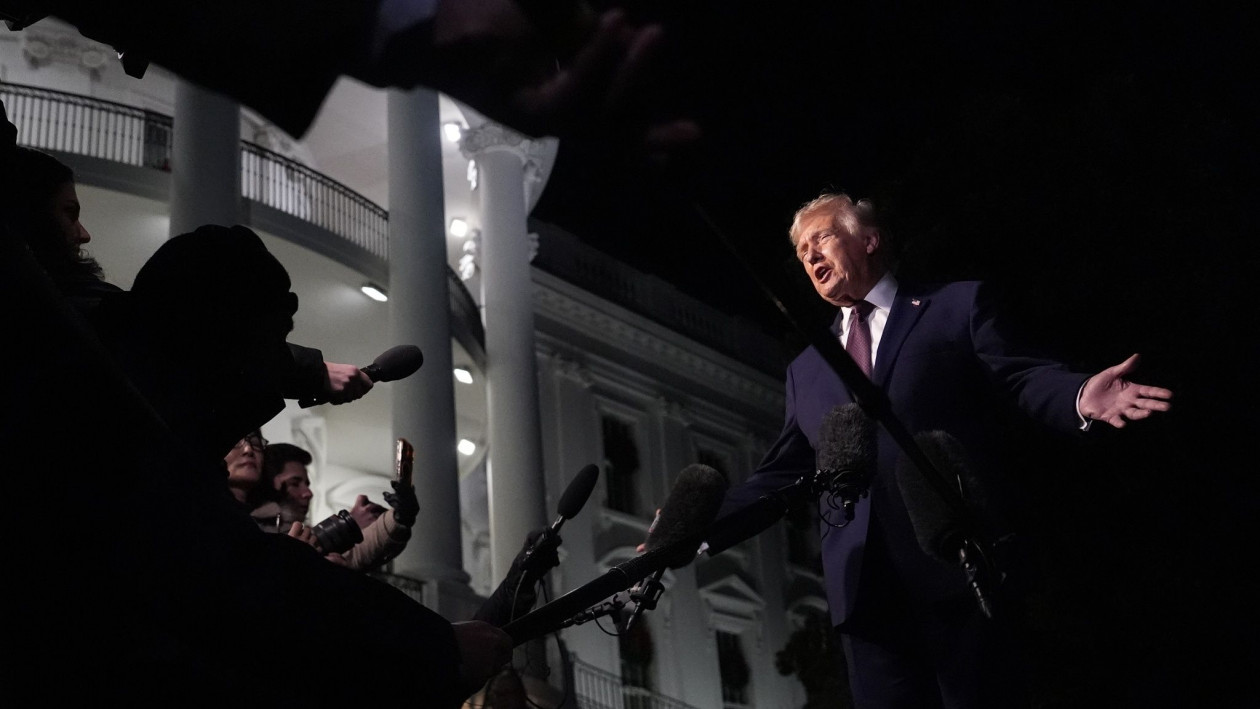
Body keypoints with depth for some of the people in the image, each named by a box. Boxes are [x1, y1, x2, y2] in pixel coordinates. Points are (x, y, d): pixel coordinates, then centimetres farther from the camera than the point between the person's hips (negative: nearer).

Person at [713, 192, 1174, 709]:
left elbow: (1021, 378, -1)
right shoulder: (806, 370, 25)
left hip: (960, 568, -4)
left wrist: (1081, 396, -23)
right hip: (863, 585, 4)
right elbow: (782, 472, 21)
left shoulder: (959, 306, 12)